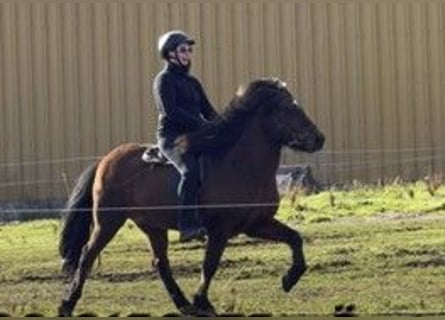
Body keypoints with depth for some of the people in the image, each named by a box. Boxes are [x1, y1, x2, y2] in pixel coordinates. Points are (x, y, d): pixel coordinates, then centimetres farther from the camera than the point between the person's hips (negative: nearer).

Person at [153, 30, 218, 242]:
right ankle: (187, 225, -38)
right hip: (172, 136, -8)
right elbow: (171, 111, -15)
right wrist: (201, 124, -21)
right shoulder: (164, 80, -2)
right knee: (191, 168, -32)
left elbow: (208, 110, 17)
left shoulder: (192, 82, 21)